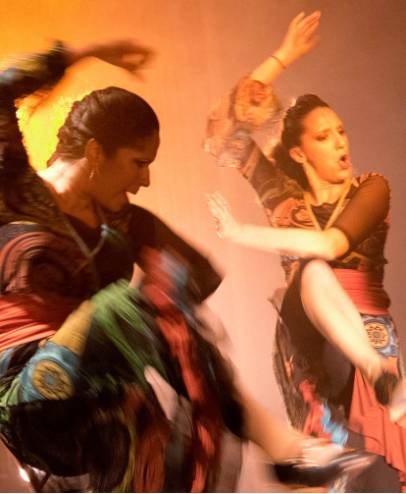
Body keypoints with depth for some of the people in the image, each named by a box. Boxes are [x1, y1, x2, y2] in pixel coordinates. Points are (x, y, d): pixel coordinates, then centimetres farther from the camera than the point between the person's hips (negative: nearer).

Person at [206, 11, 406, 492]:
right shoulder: (286, 196, 11)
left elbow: (332, 244, -15)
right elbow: (231, 121, 8)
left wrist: (240, 233, -11)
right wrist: (283, 57, 8)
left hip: (365, 332, -1)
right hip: (307, 335, 1)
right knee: (313, 274, -33)